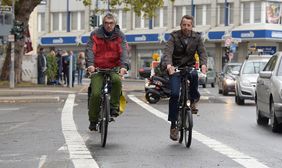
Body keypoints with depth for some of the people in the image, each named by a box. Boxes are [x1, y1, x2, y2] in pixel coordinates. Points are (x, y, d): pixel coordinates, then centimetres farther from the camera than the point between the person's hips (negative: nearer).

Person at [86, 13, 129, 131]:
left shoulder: (120, 36, 3)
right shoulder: (95, 35, 1)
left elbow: (123, 51, -9)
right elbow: (91, 50, -10)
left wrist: (123, 66, -27)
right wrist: (90, 64, -28)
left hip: (114, 67, 0)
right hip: (98, 68, 0)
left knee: (117, 80, -33)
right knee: (95, 93, -14)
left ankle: (114, 107, -14)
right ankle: (93, 120, 4)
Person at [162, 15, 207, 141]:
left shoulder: (196, 37, 3)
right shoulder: (174, 37, -5)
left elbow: (202, 52, -8)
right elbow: (168, 52, -19)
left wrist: (203, 64, -30)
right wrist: (168, 65, -40)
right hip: (175, 68, -1)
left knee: (194, 75, -36)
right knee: (174, 94, -15)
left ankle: (193, 100, -11)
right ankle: (173, 125, -5)